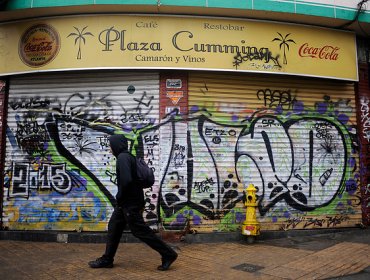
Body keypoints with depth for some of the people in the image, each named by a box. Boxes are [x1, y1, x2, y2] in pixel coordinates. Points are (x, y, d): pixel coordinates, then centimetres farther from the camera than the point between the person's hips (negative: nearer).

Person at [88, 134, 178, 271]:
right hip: (125, 203, 10)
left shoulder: (122, 157, -17)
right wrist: (140, 203, 18)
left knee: (140, 231, -3)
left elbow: (126, 180, -30)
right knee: (113, 227, 16)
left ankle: (168, 254, 5)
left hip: (130, 203, -10)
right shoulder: (128, 157, 14)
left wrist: (119, 196, -14)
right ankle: (107, 259, 28)